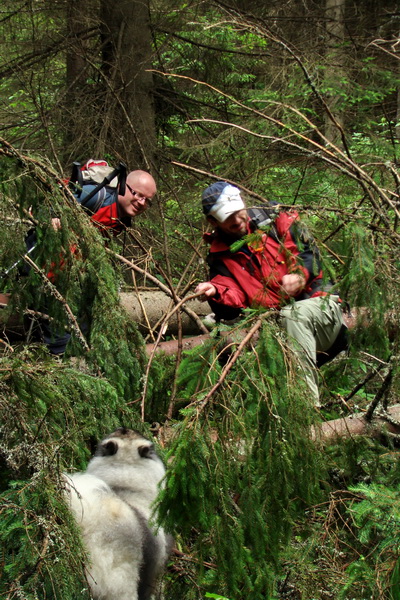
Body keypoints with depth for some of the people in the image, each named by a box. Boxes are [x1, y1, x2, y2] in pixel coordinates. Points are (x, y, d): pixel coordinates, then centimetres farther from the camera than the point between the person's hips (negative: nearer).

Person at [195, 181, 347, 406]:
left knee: (294, 314, -37)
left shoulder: (273, 220, 8)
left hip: (319, 305, -2)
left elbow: (311, 251, 0)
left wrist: (300, 273, -21)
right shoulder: (221, 256, 11)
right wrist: (216, 292, -25)